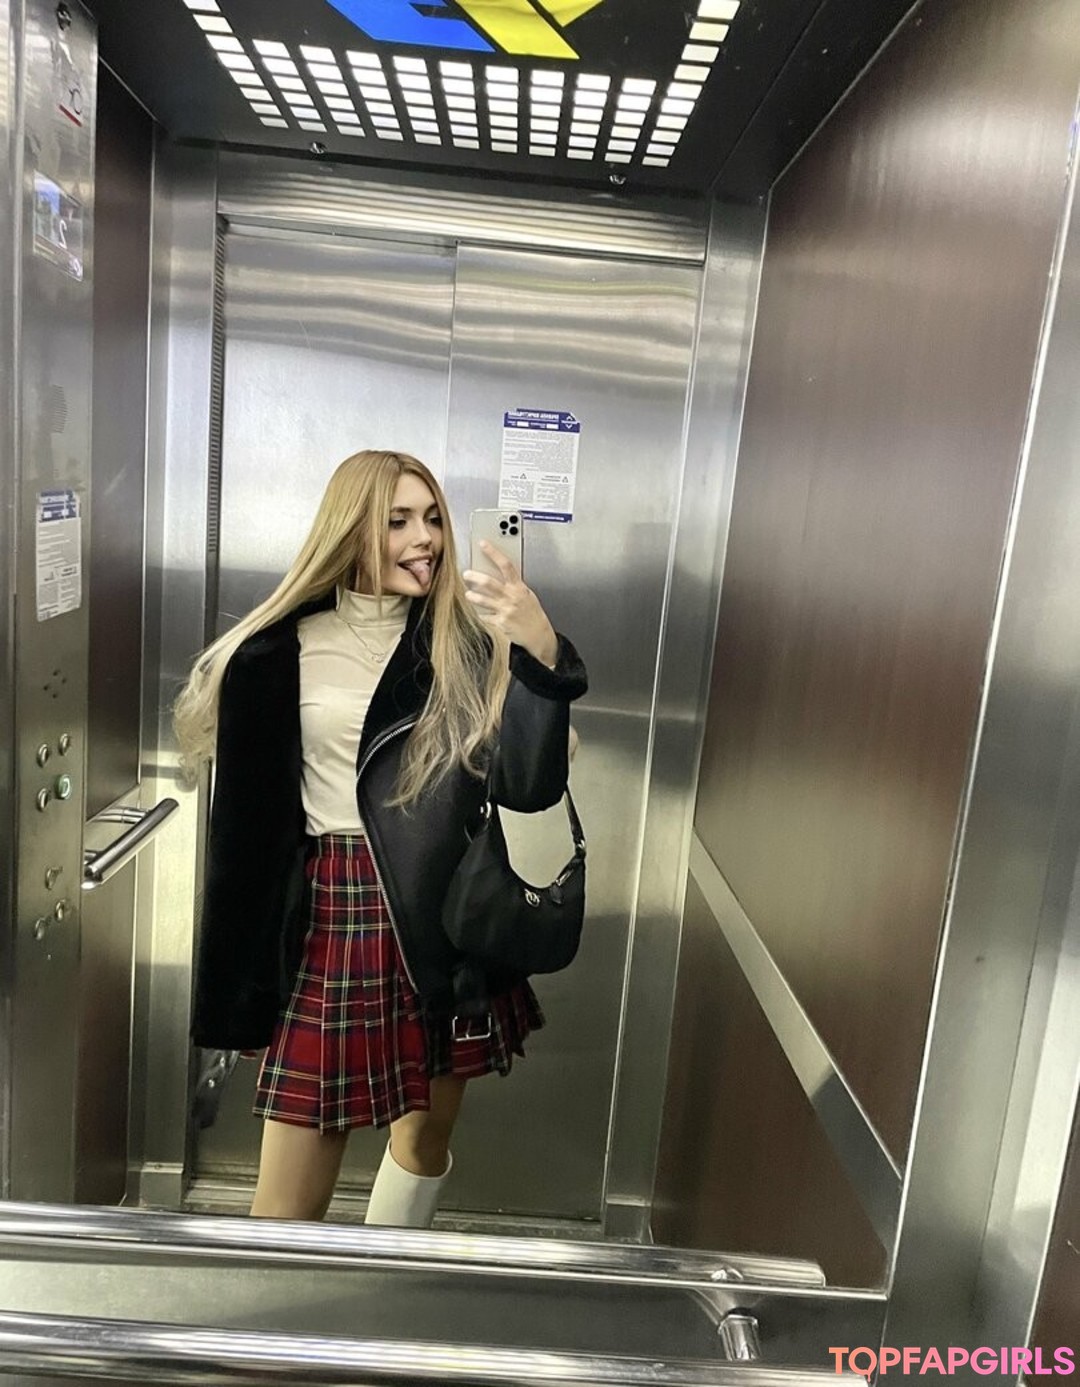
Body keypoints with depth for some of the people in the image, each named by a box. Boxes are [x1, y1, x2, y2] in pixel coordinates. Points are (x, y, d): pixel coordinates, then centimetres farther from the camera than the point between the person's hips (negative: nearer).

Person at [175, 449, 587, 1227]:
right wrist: (240, 980, 3)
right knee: (290, 1199, 4)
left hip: (443, 915, 2)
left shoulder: (465, 644, -1)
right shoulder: (283, 652, -4)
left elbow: (530, 787, -10)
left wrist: (541, 656, -23)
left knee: (427, 1138, 20)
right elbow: (247, 816, 2)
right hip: (335, 913, -2)